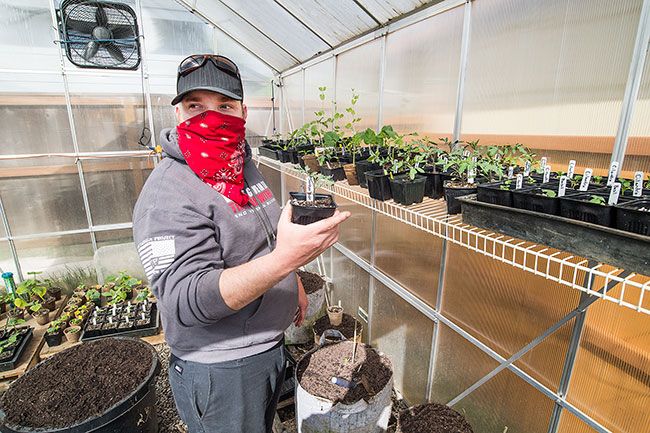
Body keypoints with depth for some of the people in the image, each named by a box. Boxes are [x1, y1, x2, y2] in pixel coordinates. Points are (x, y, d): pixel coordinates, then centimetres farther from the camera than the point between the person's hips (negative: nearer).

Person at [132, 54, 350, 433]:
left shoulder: (245, 166, 2)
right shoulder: (168, 196, -25)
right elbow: (186, 300, -32)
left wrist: (295, 282, 15)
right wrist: (285, 259, -43)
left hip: (272, 343, 8)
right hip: (220, 371, -7)